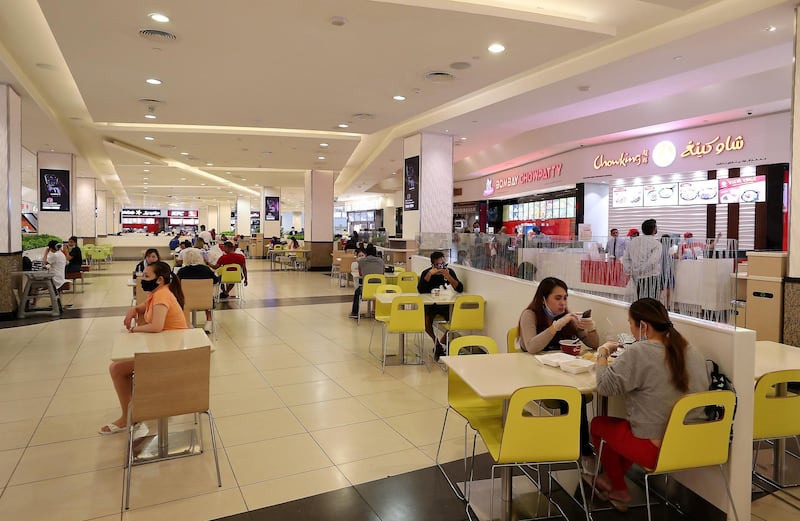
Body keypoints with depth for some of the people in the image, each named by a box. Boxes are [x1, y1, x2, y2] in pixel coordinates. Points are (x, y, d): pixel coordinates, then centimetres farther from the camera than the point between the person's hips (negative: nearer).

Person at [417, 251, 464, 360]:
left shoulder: (450, 271, -2)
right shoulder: (426, 272, -5)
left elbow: (460, 289, -11)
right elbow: (420, 290, -20)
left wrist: (448, 277, -24)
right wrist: (429, 274, -26)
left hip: (446, 304, 2)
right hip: (430, 304, -2)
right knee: (426, 320, -29)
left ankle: (441, 342, 1)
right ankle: (436, 341, 1)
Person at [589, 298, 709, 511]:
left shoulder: (638, 353, -20)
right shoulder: (692, 352, 1)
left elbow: (605, 386, -17)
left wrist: (603, 353, 0)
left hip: (657, 450, -7)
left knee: (598, 424, 17)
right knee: (630, 426, 32)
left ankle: (619, 491, 32)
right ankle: (612, 478, 43)